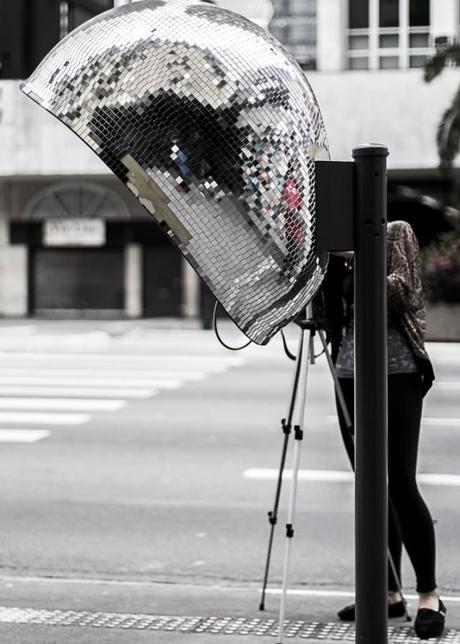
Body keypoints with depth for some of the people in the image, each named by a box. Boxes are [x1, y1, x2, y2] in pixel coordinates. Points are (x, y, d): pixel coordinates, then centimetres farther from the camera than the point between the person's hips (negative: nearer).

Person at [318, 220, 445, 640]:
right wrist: (331, 258, -6)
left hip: (396, 372, -6)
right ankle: (389, 593, 13)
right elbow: (330, 308, 7)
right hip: (350, 373, 6)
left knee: (401, 484, -10)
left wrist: (358, 257, -19)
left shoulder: (396, 233, 1)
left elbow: (400, 291, -12)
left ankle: (429, 597, -4)